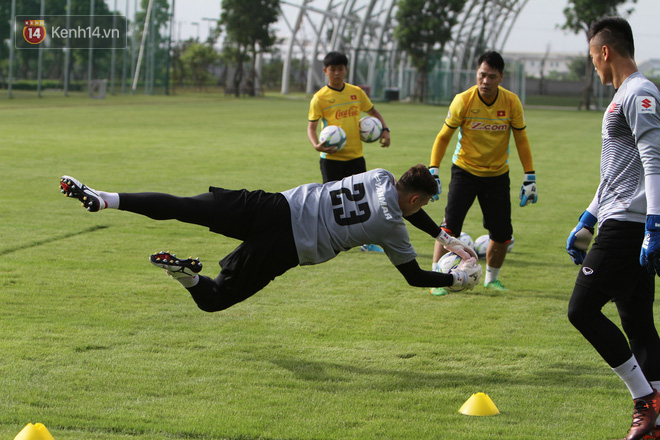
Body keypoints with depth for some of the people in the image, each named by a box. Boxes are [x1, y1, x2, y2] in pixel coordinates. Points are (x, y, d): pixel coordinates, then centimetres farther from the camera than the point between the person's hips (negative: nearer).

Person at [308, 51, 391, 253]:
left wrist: (384, 130, 1)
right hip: (331, 158, -4)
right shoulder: (320, 98, -6)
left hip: (356, 155, 4)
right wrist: (316, 144, -26)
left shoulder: (356, 92, 6)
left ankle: (367, 242, 15)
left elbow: (373, 111, 18)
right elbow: (312, 125, -7)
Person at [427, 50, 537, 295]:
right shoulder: (463, 101, -14)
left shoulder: (511, 102, -9)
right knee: (450, 226, -16)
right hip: (465, 171, -2)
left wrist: (530, 178, 0)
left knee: (502, 234, 2)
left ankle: (491, 279, 25)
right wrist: (433, 171, -10)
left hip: (498, 175, 2)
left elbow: (521, 140, 2)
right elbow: (443, 137, -4)